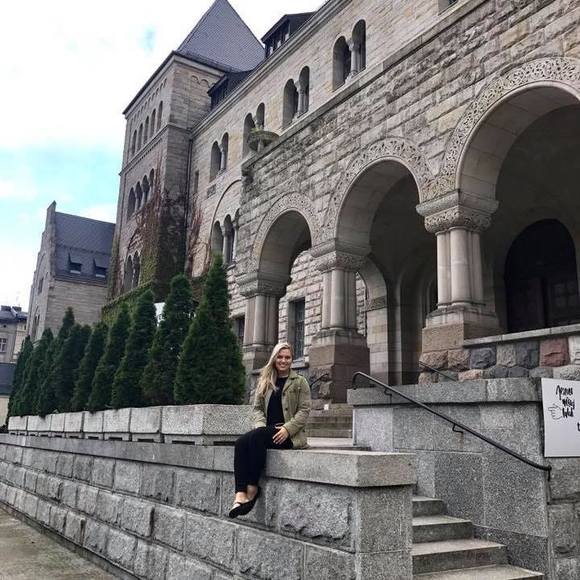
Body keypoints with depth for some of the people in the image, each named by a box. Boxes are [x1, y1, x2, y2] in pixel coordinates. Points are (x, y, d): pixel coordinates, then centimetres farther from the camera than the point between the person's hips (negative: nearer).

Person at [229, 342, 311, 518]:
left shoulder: (299, 382, 8)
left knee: (256, 437, -33)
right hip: (267, 431, 4)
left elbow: (304, 411, -1)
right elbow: (257, 408, 15)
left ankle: (253, 488, -24)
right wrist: (260, 425, -6)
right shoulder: (264, 382, 20)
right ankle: (240, 494, -37)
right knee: (241, 442, -28)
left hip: (290, 435, -4)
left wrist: (287, 428, -15)